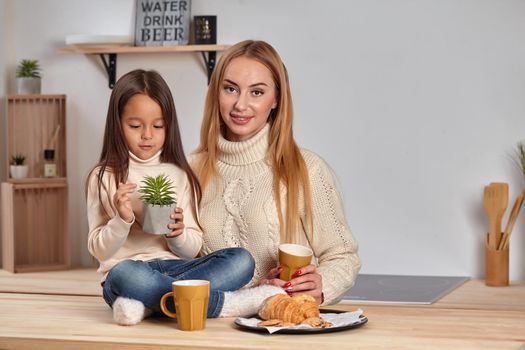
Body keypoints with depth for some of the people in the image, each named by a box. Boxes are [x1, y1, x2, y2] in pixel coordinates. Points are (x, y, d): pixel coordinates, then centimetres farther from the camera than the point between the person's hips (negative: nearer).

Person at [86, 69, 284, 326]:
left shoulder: (180, 176, 14)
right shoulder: (104, 177, 6)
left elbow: (193, 249, 12)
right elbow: (99, 251, 3)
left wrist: (178, 234, -10)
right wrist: (122, 221, -15)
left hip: (174, 266, 3)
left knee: (241, 260, -22)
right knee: (127, 275, -40)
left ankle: (146, 304, -32)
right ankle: (224, 303, -28)